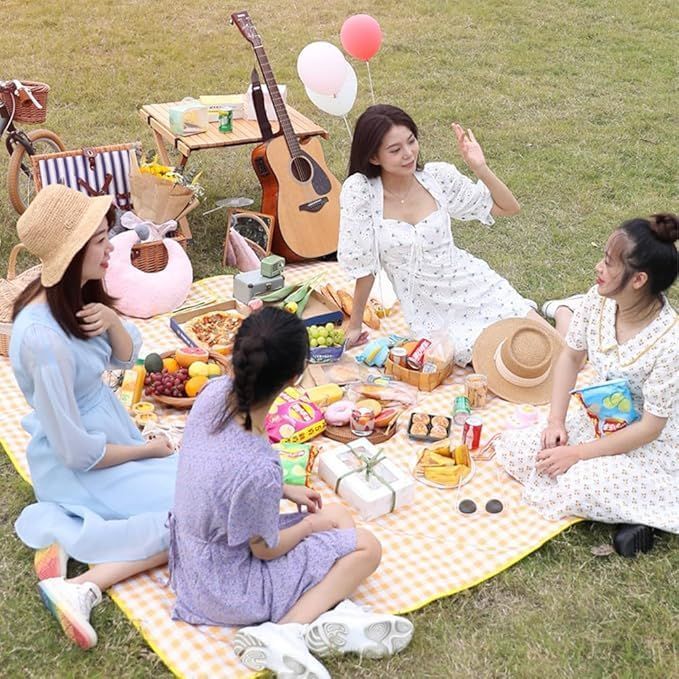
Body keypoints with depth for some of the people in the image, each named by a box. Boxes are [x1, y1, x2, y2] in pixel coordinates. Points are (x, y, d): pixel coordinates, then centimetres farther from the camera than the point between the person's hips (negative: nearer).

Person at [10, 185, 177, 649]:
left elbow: (126, 359, 7)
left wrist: (112, 321, -16)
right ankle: (83, 588, -15)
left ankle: (64, 530, -3)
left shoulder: (77, 296, -5)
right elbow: (77, 452, -25)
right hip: (78, 467, -9)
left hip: (108, 427, 9)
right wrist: (148, 450, -9)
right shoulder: (43, 337, -30)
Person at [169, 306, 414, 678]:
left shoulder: (214, 392, -17)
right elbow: (266, 550, -19)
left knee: (337, 516, 16)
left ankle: (327, 613, 0)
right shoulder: (259, 468, -38)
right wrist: (311, 525, 0)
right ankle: (285, 633, -8)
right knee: (365, 546, 2)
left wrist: (285, 491, 8)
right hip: (229, 589, -8)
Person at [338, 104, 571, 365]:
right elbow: (364, 268, -8)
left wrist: (480, 168, -14)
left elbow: (509, 208, 1)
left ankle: (560, 312, 25)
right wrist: (355, 325, -3)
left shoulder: (438, 176, -6)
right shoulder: (359, 191, -15)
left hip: (476, 287, 3)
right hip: (433, 315, -2)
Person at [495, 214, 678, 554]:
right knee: (512, 449, -7)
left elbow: (650, 428, -23)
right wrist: (556, 421, -8)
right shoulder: (599, 299, -14)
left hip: (651, 448, -7)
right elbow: (570, 357, 3)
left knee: (574, 488, -30)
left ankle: (639, 512, -4)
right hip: (599, 421, 7)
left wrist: (576, 453, -21)